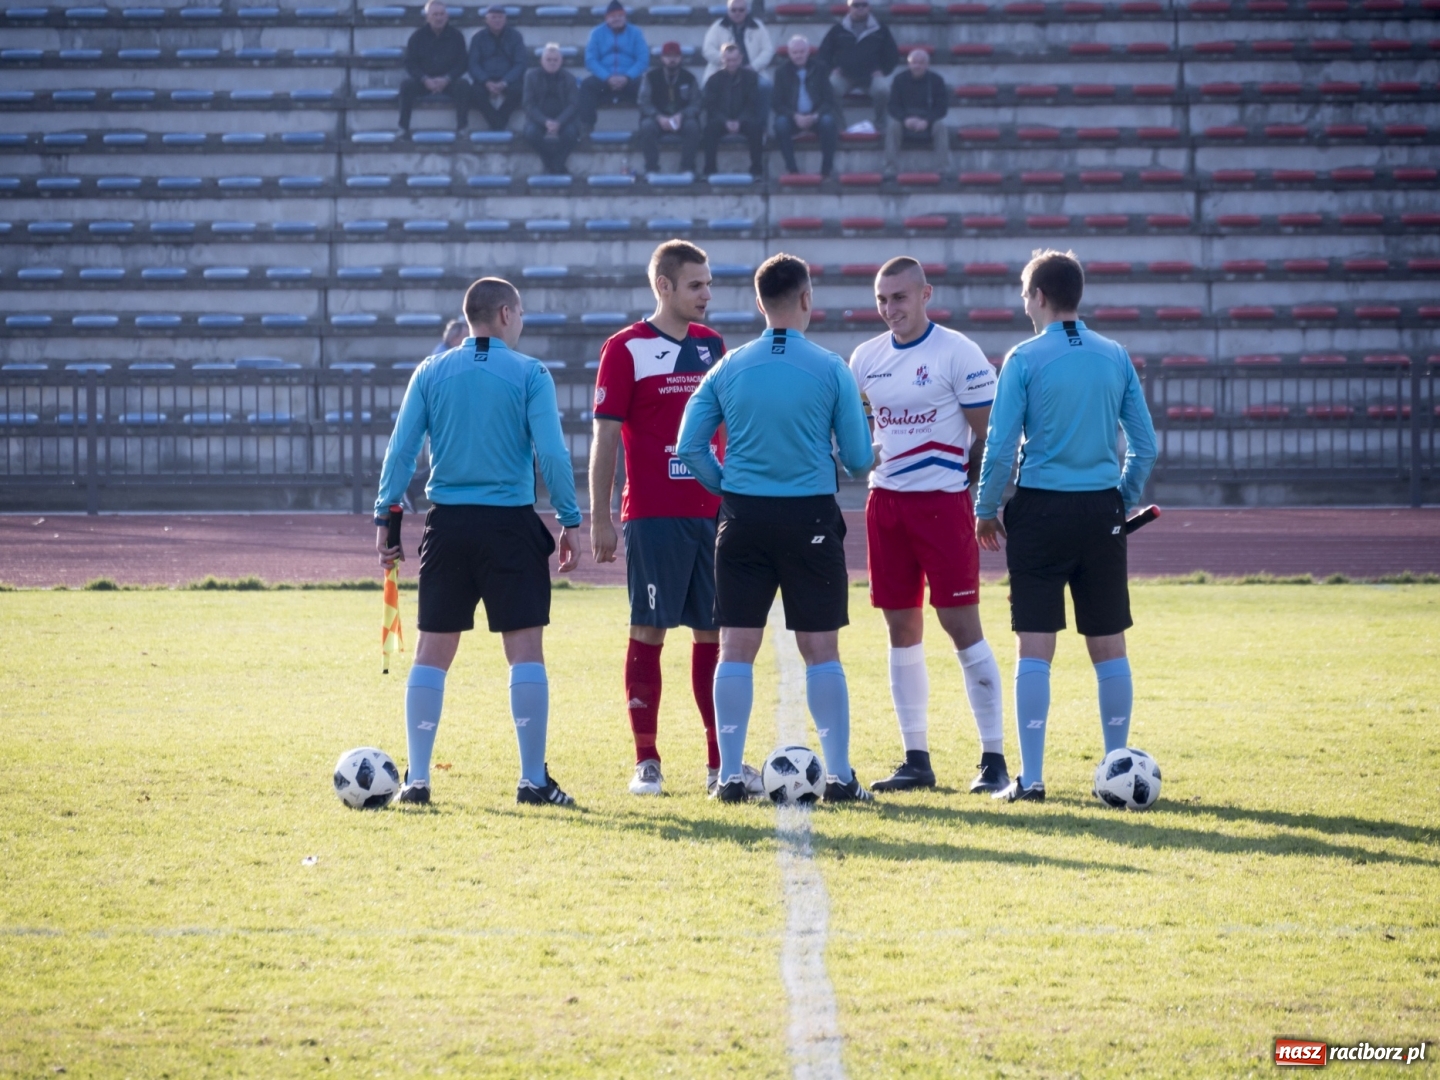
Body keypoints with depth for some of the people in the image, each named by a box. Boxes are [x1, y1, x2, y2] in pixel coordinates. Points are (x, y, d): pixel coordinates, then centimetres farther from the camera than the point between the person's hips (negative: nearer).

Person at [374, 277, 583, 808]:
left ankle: (417, 779, 6)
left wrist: (385, 517, 7)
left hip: (447, 525, 3)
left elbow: (400, 451, 2)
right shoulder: (530, 374, -3)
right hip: (511, 525, -3)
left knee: (432, 651, 7)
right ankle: (534, 779, -2)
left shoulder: (431, 373, 5)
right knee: (525, 649, 0)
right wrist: (570, 520, -2)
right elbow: (551, 452, -8)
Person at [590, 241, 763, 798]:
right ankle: (646, 761, 4)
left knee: (714, 633, 4)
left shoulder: (712, 345, 12)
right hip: (653, 516, -5)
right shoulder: (626, 350, -3)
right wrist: (599, 519, -7)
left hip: (713, 511, 5)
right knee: (649, 632, -2)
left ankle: (720, 761, 8)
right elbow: (605, 438, -4)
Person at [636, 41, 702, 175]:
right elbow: (643, 102, -5)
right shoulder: (651, 77, 1)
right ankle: (651, 169, -30)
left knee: (692, 126, -32)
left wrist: (681, 116, -23)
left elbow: (695, 104, -2)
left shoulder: (689, 78, 3)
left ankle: (687, 169, -27)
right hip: (658, 118, 0)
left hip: (682, 118, 0)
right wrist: (659, 117, -23)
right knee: (647, 126, -34)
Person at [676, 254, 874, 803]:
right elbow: (858, 458, -2)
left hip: (743, 517, 2)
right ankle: (839, 775, 4)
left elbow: (690, 446, 1)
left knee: (736, 649, 4)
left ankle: (731, 774, 2)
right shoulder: (829, 368, -4)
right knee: (821, 650, 4)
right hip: (811, 516, -2)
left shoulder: (729, 367, 2)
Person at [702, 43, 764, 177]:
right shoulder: (714, 80, 1)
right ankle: (709, 169, -30)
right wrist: (726, 122, -21)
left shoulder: (750, 77, 0)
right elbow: (711, 107, -4)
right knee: (711, 127, -33)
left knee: (755, 126, -33)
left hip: (744, 120, 0)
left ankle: (757, 169, -26)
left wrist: (739, 122, -21)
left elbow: (753, 106, -5)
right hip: (722, 119, 0)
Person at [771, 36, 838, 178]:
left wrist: (815, 116, -19)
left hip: (816, 116, 0)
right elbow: (778, 104, -1)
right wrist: (795, 116, -20)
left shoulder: (819, 69, 3)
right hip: (792, 116, 0)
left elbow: (829, 100, 0)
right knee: (781, 123, -33)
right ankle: (791, 168, -27)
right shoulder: (783, 72, 4)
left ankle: (827, 169, -25)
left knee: (828, 121, -33)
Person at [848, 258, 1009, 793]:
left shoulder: (958, 353, -7)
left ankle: (993, 758, -2)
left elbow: (988, 434, -5)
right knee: (902, 628, 7)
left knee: (961, 624, -6)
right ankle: (916, 759, 13)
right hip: (886, 502, 5)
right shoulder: (865, 358, 9)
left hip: (942, 502, -5)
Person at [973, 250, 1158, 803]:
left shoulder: (1024, 359, -5)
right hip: (1101, 509, 3)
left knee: (1035, 648, 0)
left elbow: (1000, 446, -7)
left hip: (1040, 510, -3)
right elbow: (1145, 445, 6)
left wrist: (985, 510, 5)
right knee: (1109, 647, 9)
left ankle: (1031, 777, -1)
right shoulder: (1116, 357, 5)